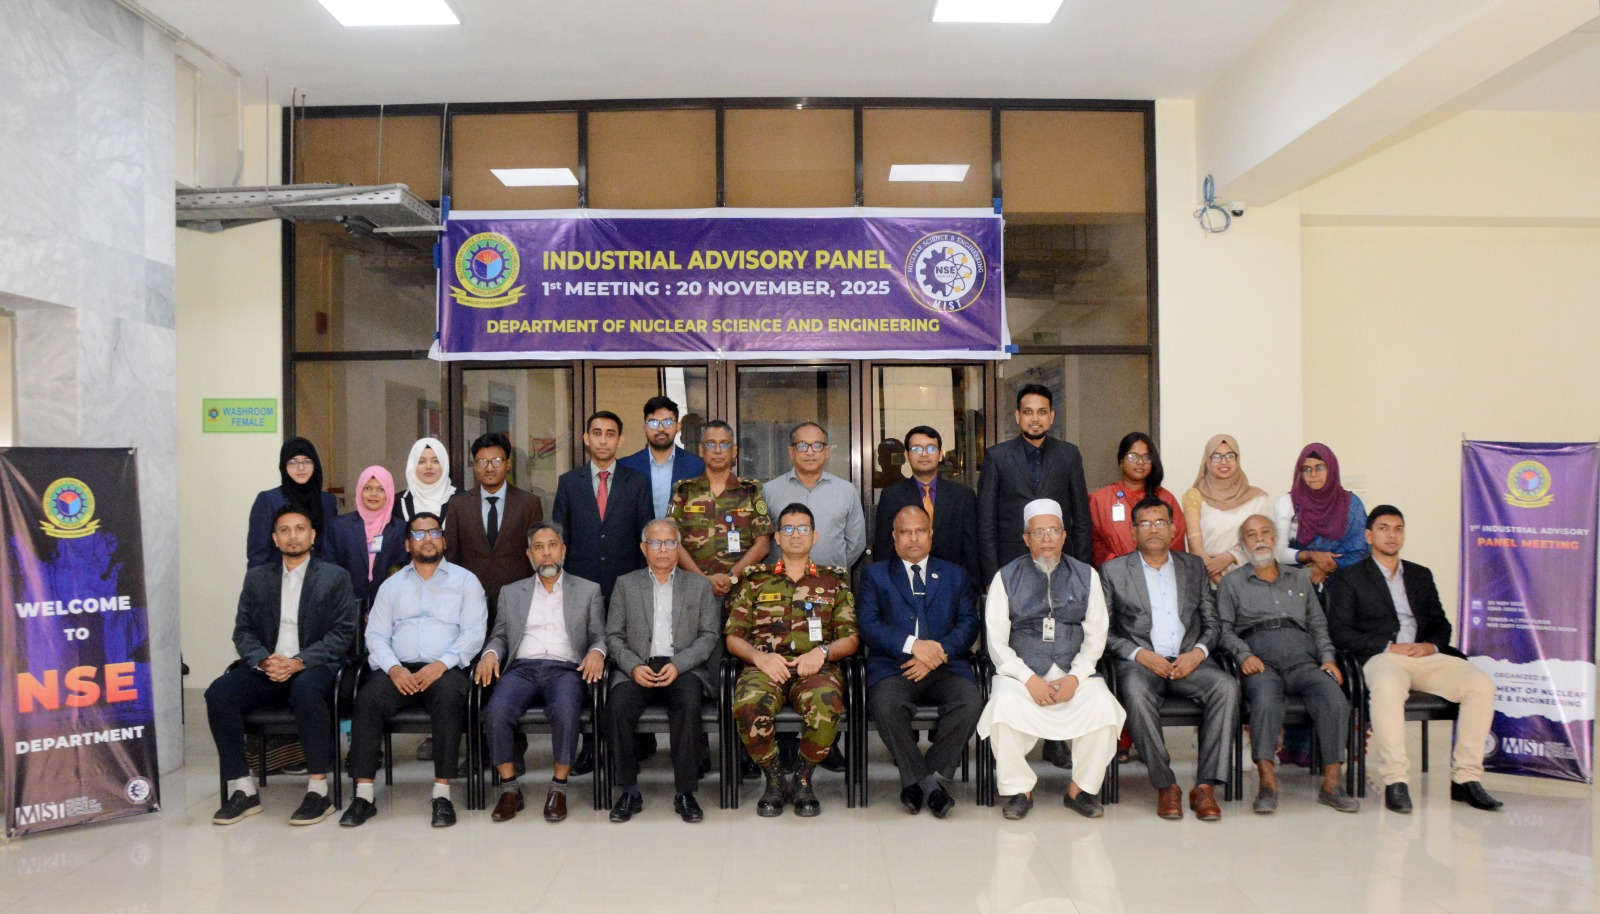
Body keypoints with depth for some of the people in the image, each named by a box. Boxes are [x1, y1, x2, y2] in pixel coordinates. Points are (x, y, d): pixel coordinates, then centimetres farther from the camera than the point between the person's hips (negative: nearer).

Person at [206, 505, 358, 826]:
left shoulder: (335, 577, 5)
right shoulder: (257, 577, 16)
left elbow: (342, 633, -2)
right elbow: (243, 631, 11)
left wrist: (298, 662, -15)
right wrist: (264, 661, -10)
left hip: (313, 668, -4)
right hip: (266, 668, 4)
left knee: (306, 690, -37)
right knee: (218, 692, -24)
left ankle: (319, 790, -28)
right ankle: (242, 790, -14)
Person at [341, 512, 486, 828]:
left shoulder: (465, 580, 11)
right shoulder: (392, 585, 20)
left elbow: (474, 632, 1)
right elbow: (376, 635, 11)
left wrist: (441, 665, -15)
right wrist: (393, 668, -9)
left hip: (445, 669, -2)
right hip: (399, 669, 2)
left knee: (448, 697, -35)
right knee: (367, 697, -28)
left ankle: (442, 794, -31)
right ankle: (363, 796, -23)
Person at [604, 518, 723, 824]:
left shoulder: (700, 586, 15)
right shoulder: (626, 584, 16)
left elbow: (709, 635, 6)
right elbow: (614, 635, 9)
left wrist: (678, 665, -10)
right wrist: (634, 666, -9)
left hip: (683, 669, -1)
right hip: (637, 669, 1)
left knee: (689, 703, -33)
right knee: (618, 705, -30)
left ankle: (685, 792, -22)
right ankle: (630, 791, -15)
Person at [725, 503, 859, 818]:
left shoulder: (834, 580, 20)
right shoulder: (755, 579, 20)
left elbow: (851, 638, 13)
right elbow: (733, 636, 14)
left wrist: (822, 652, -6)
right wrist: (759, 656, -6)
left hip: (815, 667, 0)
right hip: (764, 666, 1)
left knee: (827, 706, -36)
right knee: (747, 706, -35)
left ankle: (803, 779, -8)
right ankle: (774, 780, -8)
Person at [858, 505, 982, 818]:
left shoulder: (955, 575, 20)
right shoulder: (875, 575, 15)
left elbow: (969, 624, 7)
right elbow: (869, 625, 0)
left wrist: (938, 653, -12)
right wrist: (912, 645, -15)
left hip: (945, 666, 2)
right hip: (893, 666, -1)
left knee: (970, 703, -29)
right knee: (886, 707, -33)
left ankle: (922, 779, -10)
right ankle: (926, 783, -12)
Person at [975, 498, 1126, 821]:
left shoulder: (1085, 576, 10)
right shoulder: (1007, 577, 5)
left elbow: (1095, 636, 6)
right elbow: (997, 640, 0)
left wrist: (1076, 677, -10)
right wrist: (1029, 679, -13)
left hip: (1074, 674, 1)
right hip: (1021, 673, -1)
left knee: (1102, 705, -28)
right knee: (1004, 706, -32)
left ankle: (1081, 788, -7)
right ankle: (1019, 790, -11)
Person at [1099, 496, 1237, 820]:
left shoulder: (1194, 567, 19)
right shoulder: (1113, 571, 10)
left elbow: (1212, 621, 15)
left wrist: (1198, 652, -6)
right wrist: (1139, 653, -12)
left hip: (1189, 661, 2)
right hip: (1140, 661, -2)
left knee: (1226, 686, -29)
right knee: (1136, 691, -36)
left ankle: (1206, 785, -24)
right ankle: (1165, 785, -25)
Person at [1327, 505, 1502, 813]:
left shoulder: (1421, 575, 26)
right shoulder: (1350, 577, 10)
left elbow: (1441, 624, 23)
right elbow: (1339, 631, 0)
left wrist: (1431, 645, -1)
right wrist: (1388, 647, -11)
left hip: (1427, 657, 5)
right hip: (1381, 658, -5)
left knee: (1482, 684, -22)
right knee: (1387, 688, -40)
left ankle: (1465, 777, -17)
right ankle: (1395, 780, -34)